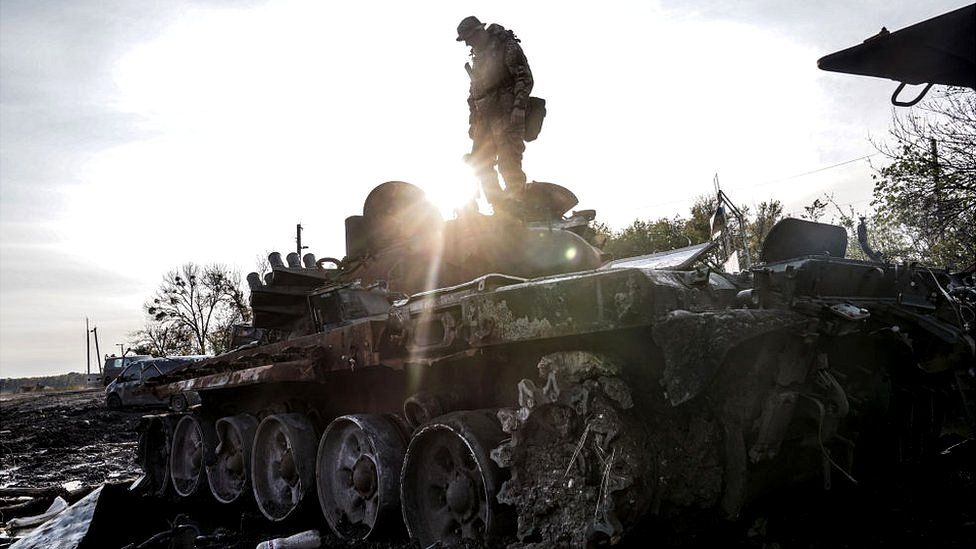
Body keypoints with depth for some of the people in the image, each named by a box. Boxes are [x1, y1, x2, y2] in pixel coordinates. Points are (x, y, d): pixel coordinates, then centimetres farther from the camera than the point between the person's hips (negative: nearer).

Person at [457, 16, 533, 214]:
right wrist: (472, 121, 21)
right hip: (484, 118, 8)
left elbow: (525, 78, -8)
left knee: (508, 164, -16)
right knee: (480, 164, 1)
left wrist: (519, 107, -20)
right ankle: (500, 209, 4)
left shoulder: (507, 46, 0)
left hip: (507, 115, -8)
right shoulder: (477, 57, 24)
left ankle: (516, 209, -16)